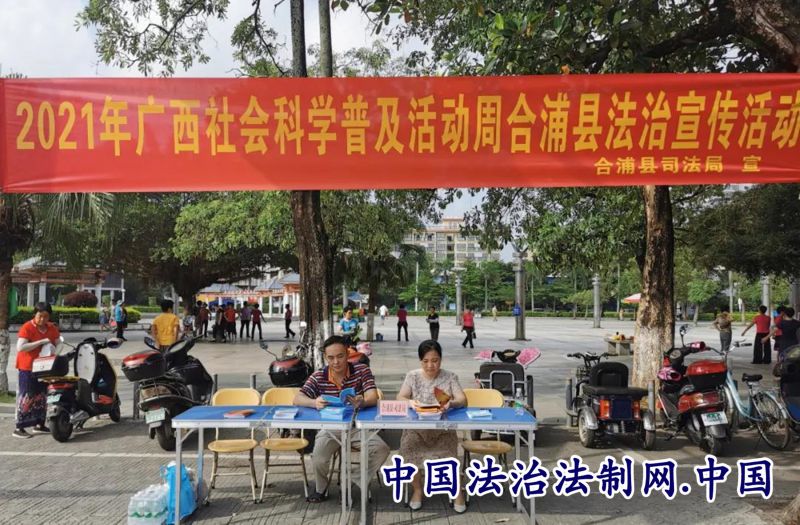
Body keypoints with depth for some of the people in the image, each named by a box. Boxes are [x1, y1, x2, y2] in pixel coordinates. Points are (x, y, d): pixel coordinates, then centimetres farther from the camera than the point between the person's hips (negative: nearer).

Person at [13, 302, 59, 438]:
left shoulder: (52, 328, 5)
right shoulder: (27, 328, -13)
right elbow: (20, 347, -22)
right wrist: (41, 342, -26)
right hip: (27, 368, -6)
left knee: (41, 396, 13)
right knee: (26, 397, -5)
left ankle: (39, 425, 23)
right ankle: (18, 428, 2)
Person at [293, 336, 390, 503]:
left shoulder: (362, 370, -6)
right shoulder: (318, 377, -3)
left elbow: (373, 398, -18)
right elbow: (298, 399, -12)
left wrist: (362, 402, -44)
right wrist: (314, 403, -36)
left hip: (357, 427, 0)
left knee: (381, 449, -22)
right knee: (318, 456, -27)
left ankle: (358, 481, 3)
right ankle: (320, 488, 6)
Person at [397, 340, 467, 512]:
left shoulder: (450, 377, 0)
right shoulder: (412, 376, 3)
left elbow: (463, 400, -9)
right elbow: (400, 398, -5)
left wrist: (451, 403, -32)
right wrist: (410, 402, -29)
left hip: (443, 428, -1)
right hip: (416, 427, 1)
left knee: (447, 452, -26)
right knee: (408, 445, -27)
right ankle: (417, 489, -1)